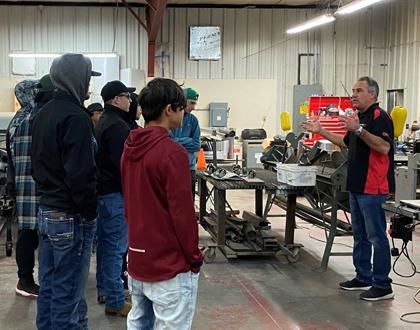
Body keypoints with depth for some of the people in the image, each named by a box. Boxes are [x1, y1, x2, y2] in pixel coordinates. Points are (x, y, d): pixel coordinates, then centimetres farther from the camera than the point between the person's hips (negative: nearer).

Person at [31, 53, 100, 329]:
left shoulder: (43, 114, 12)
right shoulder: (75, 117, -18)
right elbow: (81, 173, -22)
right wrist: (89, 212, -13)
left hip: (46, 211, 9)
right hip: (71, 217, -9)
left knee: (49, 287, 16)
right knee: (68, 293, -1)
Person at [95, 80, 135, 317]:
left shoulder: (103, 122, 15)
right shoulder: (118, 126, -17)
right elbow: (122, 164, -22)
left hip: (102, 191, 11)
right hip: (115, 193, -10)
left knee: (105, 244, 18)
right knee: (116, 248, -6)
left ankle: (104, 290, 29)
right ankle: (115, 302, -1)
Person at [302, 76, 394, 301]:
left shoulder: (379, 117, -14)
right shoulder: (359, 117, 16)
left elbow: (384, 147, -27)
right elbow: (346, 143, 28)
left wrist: (359, 130, -32)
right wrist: (321, 131, 23)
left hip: (373, 188, -10)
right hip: (356, 186, 10)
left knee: (376, 236, -4)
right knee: (360, 235, 16)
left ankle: (382, 285, 4)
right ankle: (363, 278, 26)